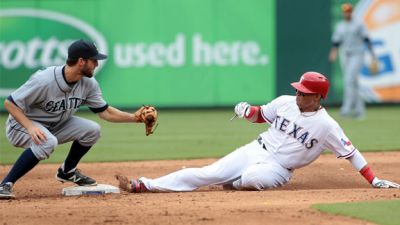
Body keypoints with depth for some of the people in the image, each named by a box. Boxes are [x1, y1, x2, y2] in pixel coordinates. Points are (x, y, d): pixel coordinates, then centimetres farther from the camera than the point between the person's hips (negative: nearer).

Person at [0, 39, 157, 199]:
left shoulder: (88, 83, -9)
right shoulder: (44, 80, -30)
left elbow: (104, 112, 1)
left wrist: (133, 117, -11)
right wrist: (30, 127, -37)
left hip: (54, 126, 7)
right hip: (22, 125, -7)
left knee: (92, 130, -8)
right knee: (47, 143, -37)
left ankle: (67, 171, 14)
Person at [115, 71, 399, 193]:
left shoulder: (326, 124, -12)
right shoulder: (285, 102, 2)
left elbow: (350, 152, -11)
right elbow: (261, 115, 16)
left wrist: (374, 180, -16)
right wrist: (247, 111, -7)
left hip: (277, 168, -4)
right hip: (255, 151, 4)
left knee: (253, 177, -39)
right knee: (206, 173, -11)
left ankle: (232, 182, -4)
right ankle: (142, 185, -16)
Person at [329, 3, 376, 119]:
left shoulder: (359, 24, -2)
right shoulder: (339, 26, 11)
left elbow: (366, 39, -5)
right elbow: (336, 42, 9)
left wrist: (372, 53, -11)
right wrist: (333, 52, -11)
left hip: (357, 56, -5)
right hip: (345, 57, 5)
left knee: (349, 80, -19)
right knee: (353, 84, 8)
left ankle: (346, 108, -23)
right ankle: (359, 110, 16)